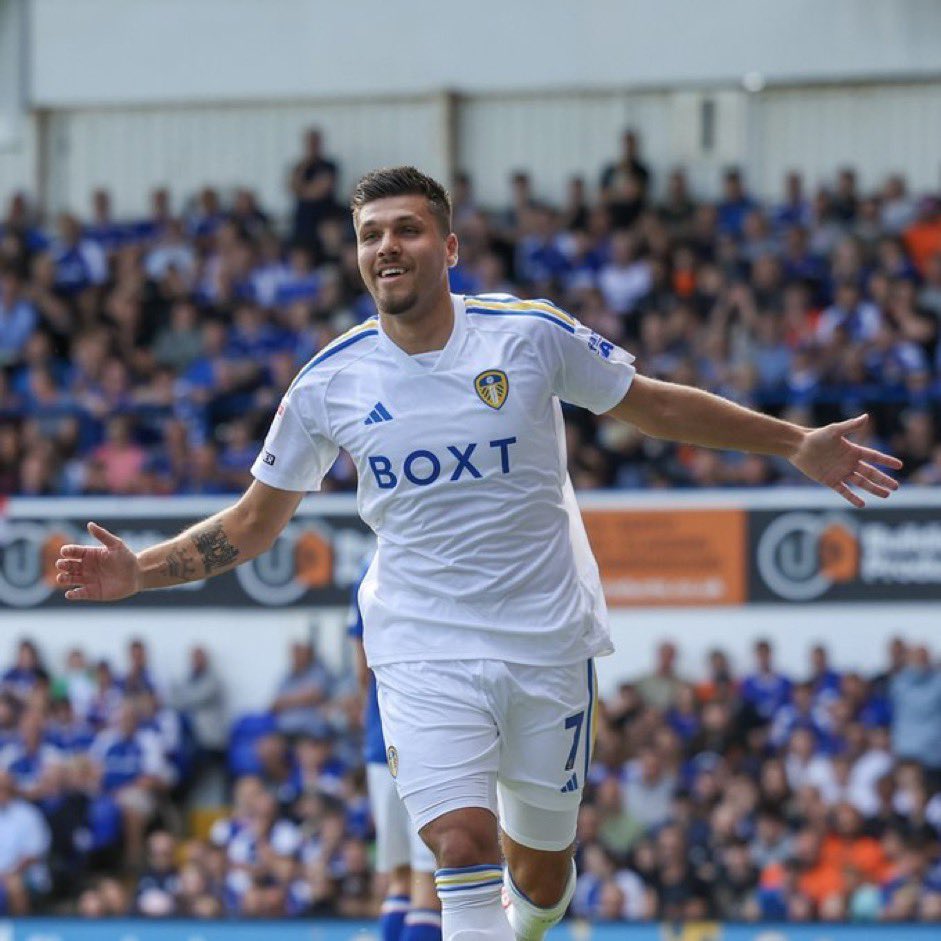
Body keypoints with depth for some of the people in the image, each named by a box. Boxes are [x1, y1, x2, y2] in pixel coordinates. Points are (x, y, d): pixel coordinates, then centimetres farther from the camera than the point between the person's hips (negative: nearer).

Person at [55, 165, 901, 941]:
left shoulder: (532, 335, -6)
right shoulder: (330, 383, -2)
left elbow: (654, 406, 8)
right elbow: (254, 525, 8)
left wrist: (797, 444, 7)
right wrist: (137, 572, -6)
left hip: (547, 644, 1)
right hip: (424, 652, -1)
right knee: (464, 851, -22)